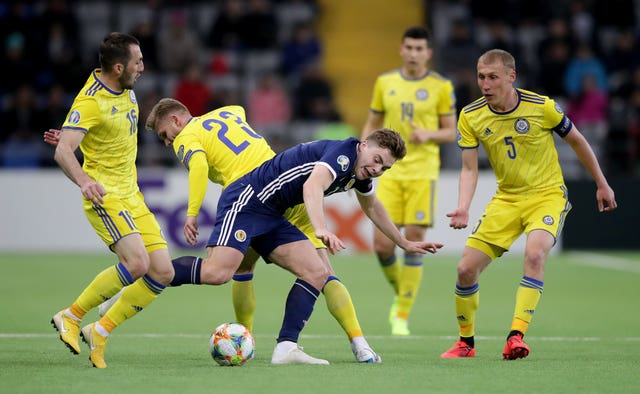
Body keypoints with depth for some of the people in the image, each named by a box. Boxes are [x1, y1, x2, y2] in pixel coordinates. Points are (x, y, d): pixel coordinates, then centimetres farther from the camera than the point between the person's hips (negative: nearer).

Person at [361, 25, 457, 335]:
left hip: (423, 173, -2)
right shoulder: (385, 82, 9)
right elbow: (372, 124, 17)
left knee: (414, 243, -6)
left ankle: (402, 315, 4)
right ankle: (399, 294, 23)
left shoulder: (441, 87, 0)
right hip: (390, 171, 2)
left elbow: (451, 132, 4)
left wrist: (428, 134, -16)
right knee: (382, 245, -5)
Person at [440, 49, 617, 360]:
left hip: (547, 195, -3)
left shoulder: (542, 107, -14)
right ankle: (466, 342, 16)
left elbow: (576, 141, 1)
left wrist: (602, 185, 9)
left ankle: (516, 337, -32)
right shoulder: (470, 116, -7)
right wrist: (463, 209, -20)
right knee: (466, 268, -6)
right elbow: (469, 169, -3)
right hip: (506, 199, 4)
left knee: (534, 254, -32)